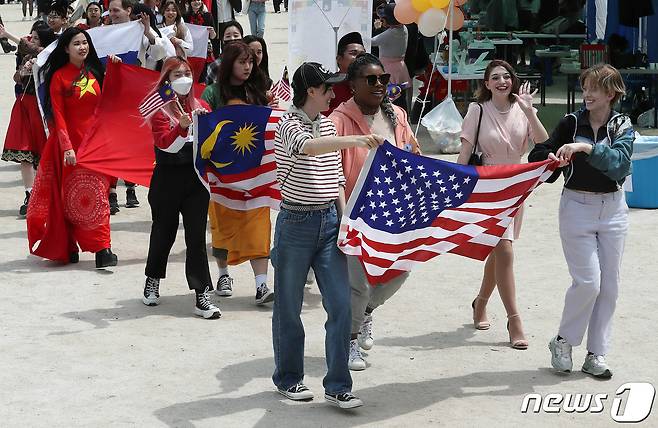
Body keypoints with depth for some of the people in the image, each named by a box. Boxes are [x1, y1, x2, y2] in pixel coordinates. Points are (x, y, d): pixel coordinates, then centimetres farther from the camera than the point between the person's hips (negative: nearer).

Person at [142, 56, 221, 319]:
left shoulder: (200, 106, 9)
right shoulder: (159, 108, -4)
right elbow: (166, 144, -17)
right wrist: (183, 126, -32)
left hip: (196, 177, 2)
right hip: (168, 178, -2)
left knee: (196, 236, -2)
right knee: (164, 232, 12)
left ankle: (202, 296, -3)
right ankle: (153, 281, 36)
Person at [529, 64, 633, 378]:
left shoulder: (622, 127, 0)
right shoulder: (571, 123, -1)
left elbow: (618, 161, -18)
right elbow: (539, 154, 3)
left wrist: (586, 147, -31)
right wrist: (551, 159, -19)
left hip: (612, 208, 2)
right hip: (577, 206, -2)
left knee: (609, 285, 4)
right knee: (588, 281, -10)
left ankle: (595, 356, 14)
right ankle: (563, 341, 11)